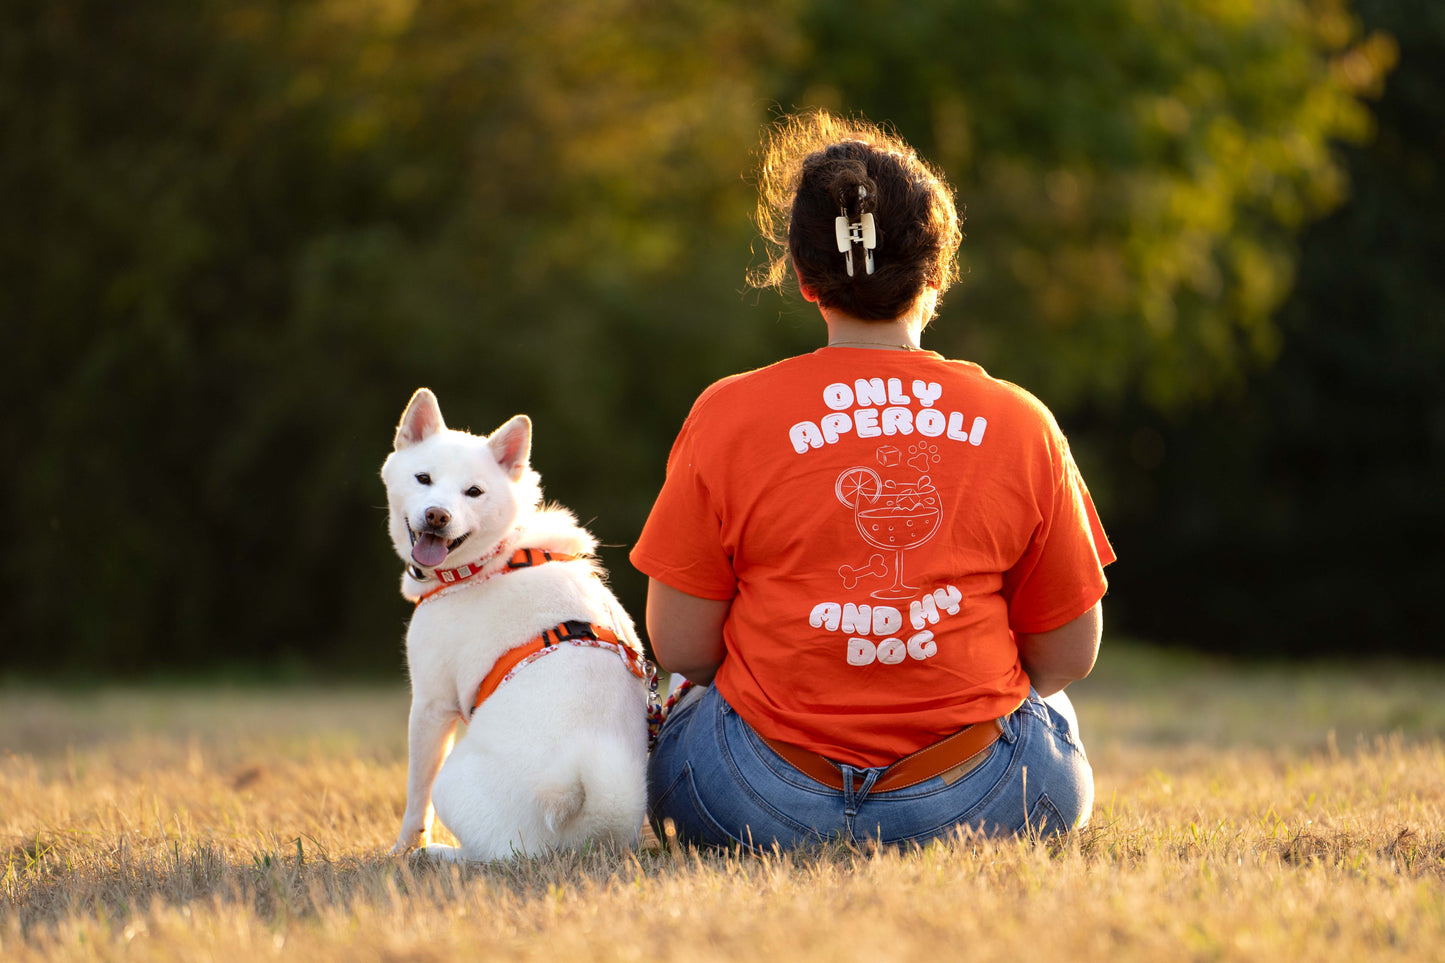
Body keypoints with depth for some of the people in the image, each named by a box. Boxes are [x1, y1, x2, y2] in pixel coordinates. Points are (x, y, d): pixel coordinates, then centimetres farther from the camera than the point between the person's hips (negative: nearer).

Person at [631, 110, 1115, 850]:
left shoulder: (729, 416, -7)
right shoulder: (1020, 424, -4)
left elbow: (679, 647, -4)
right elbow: (1068, 655, 3)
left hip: (774, 807, -1)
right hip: (978, 803, 2)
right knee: (1048, 715, 37)